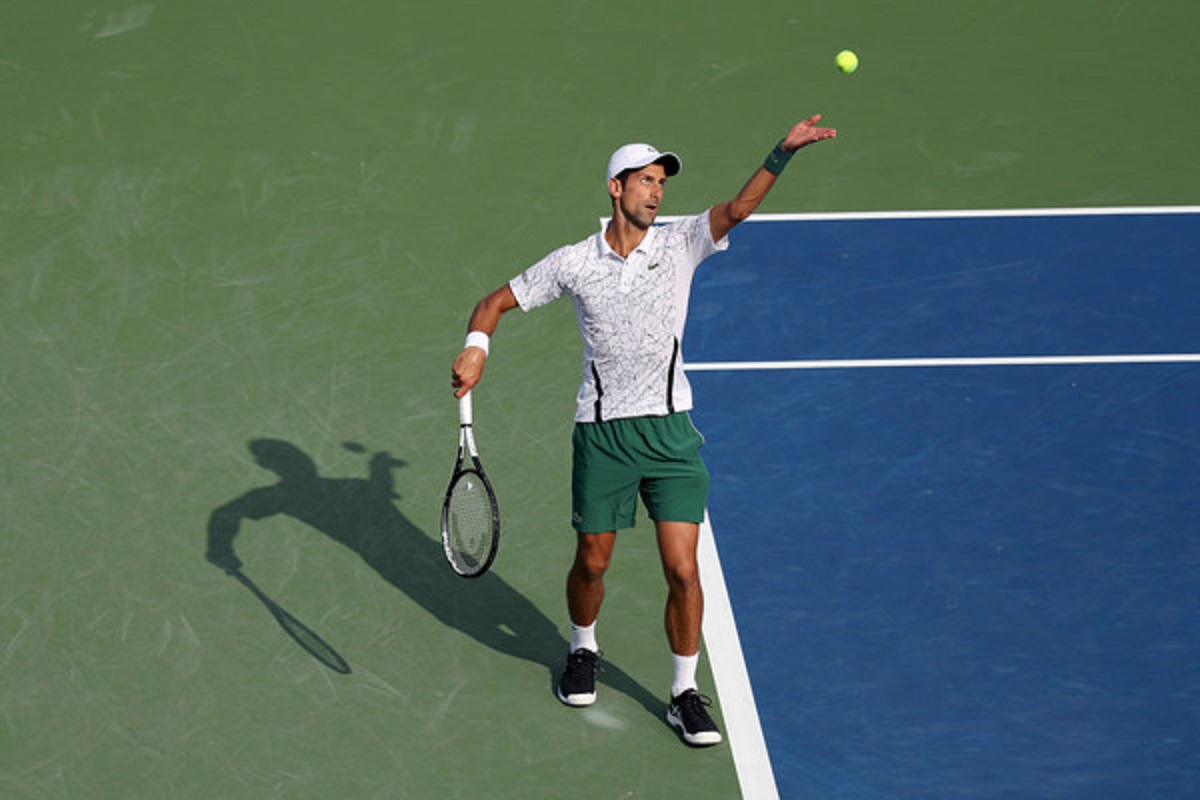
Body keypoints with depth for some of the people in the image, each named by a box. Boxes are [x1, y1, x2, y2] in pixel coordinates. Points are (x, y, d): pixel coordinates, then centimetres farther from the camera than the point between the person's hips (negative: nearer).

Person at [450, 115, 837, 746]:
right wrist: (477, 346, -12)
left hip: (669, 431, 0)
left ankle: (685, 694, 9)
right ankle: (583, 650, 41)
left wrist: (783, 153, -30)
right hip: (602, 433, 0)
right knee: (592, 563, 11)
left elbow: (738, 208, -16)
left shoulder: (680, 244, 0)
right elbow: (496, 302, 8)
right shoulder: (574, 263, -1)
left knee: (682, 569, -5)